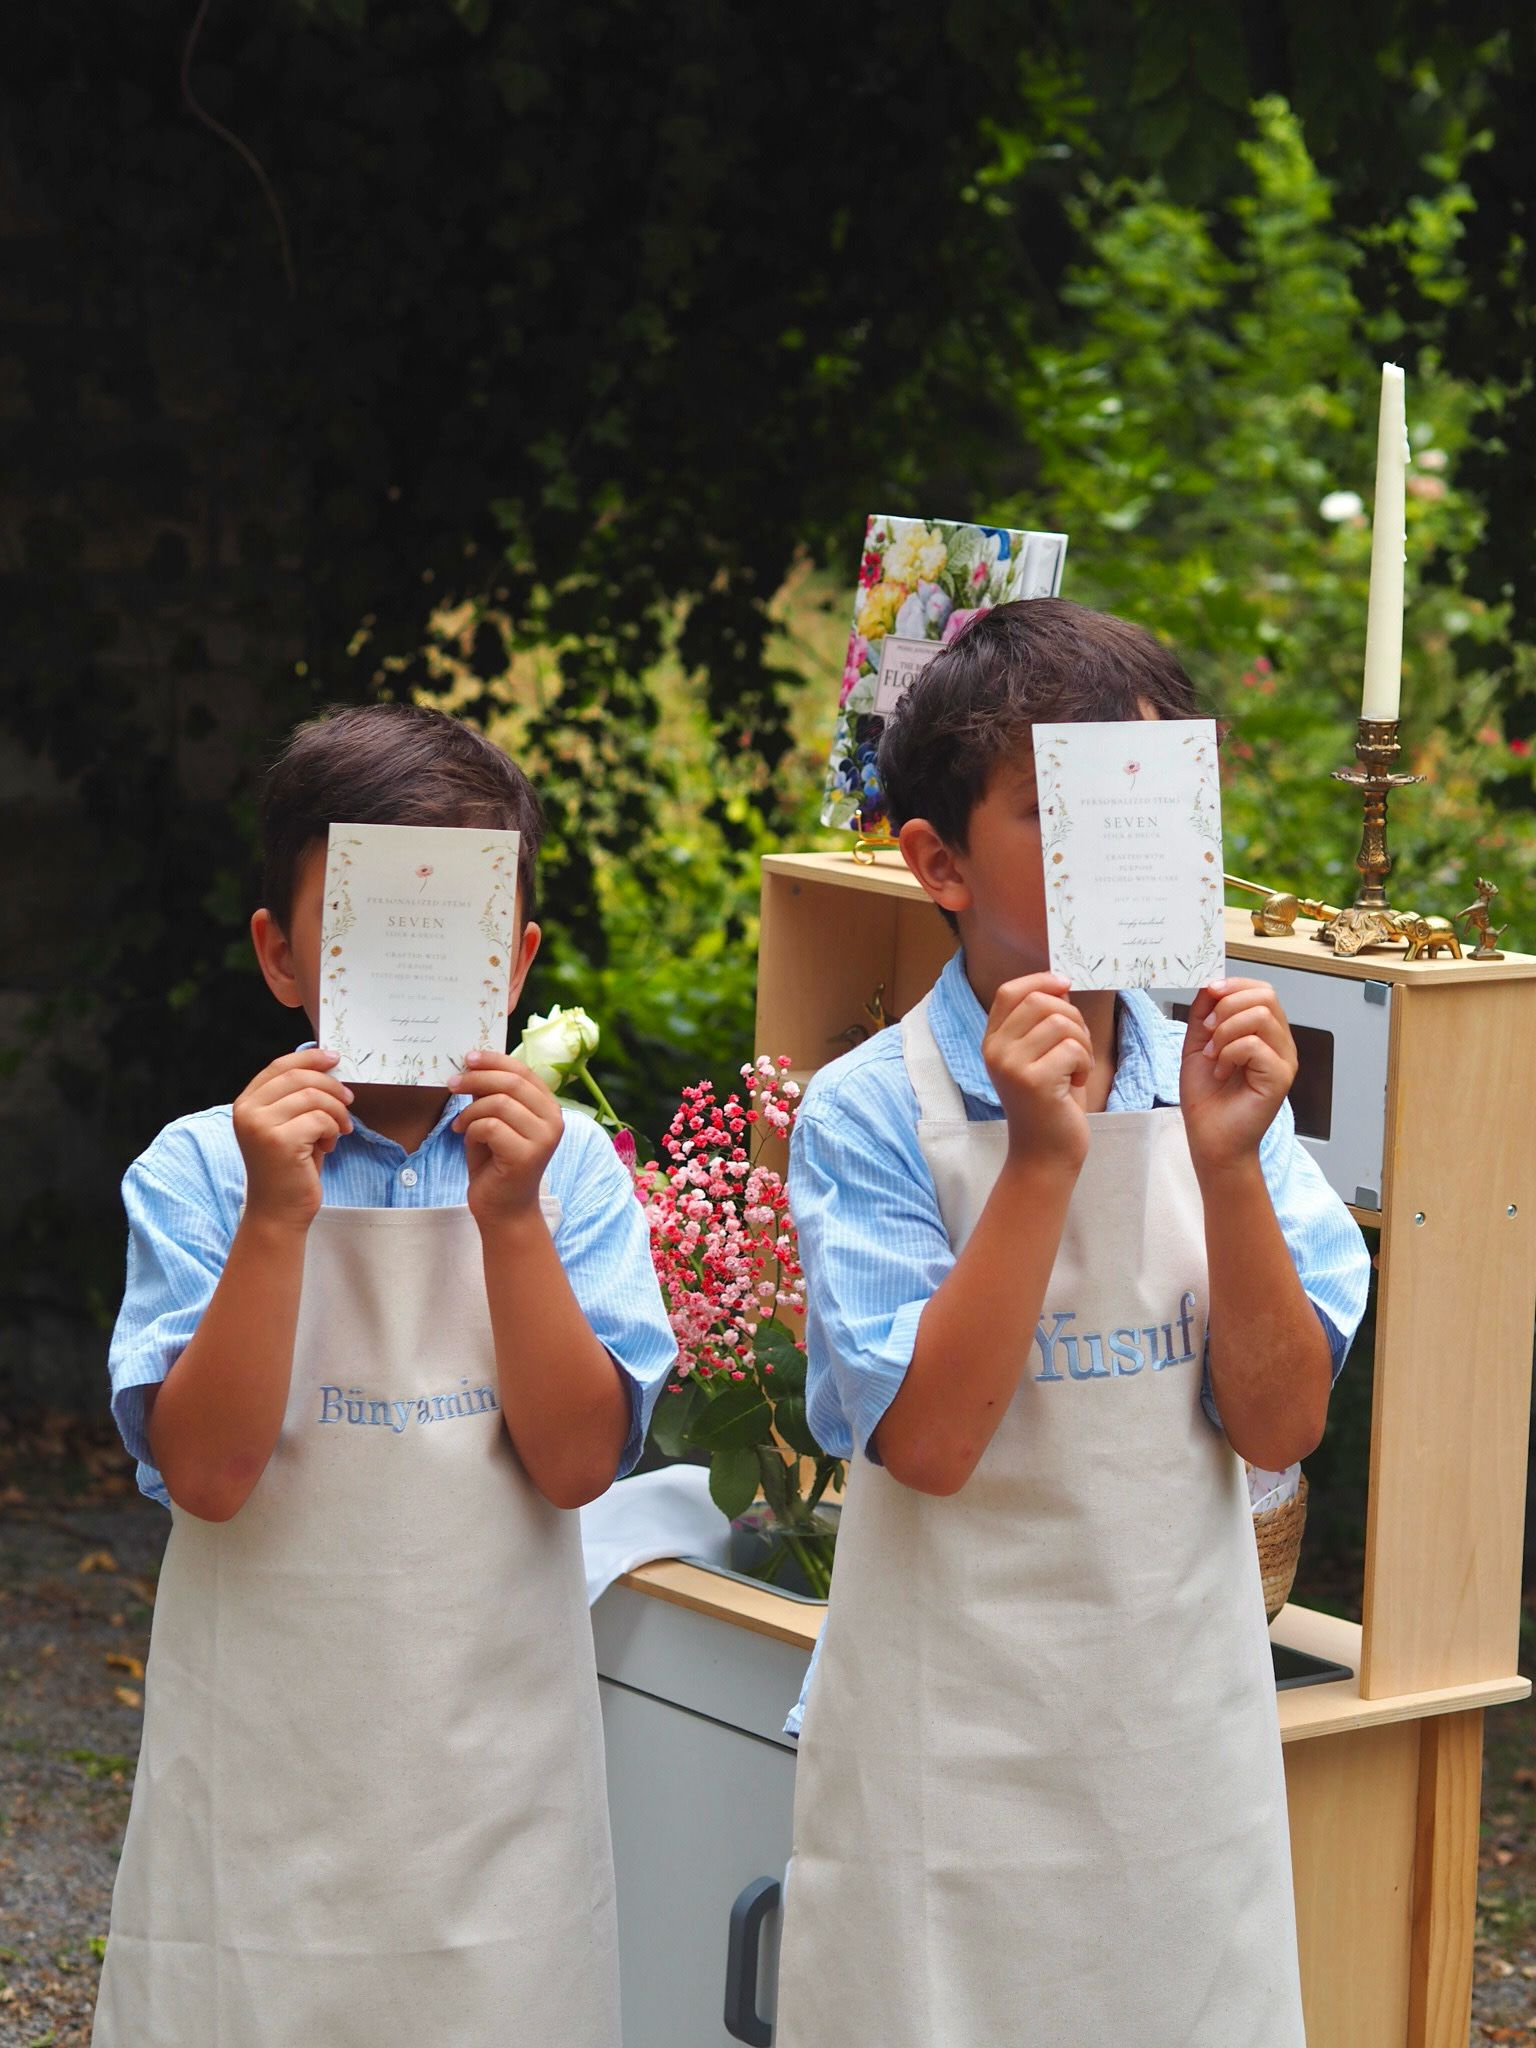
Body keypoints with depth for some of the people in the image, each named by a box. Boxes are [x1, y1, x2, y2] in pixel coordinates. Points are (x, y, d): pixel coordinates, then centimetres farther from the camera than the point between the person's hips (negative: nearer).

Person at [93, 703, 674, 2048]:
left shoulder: (568, 1167, -1)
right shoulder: (200, 1171, -5)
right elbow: (208, 1472, -14)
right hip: (267, 1773, -1)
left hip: (493, 1774, 1)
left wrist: (510, 1220, -18)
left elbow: (576, 1461, -9)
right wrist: (277, 1217, -22)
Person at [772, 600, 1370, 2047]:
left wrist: (1226, 1163, -16)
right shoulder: (871, 1111, -10)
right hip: (957, 1750, -3)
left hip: (1186, 1734, 4)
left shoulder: (1215, 1082, 1)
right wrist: (1043, 1160, -22)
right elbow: (930, 1441, -17)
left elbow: (1280, 1426, -4)